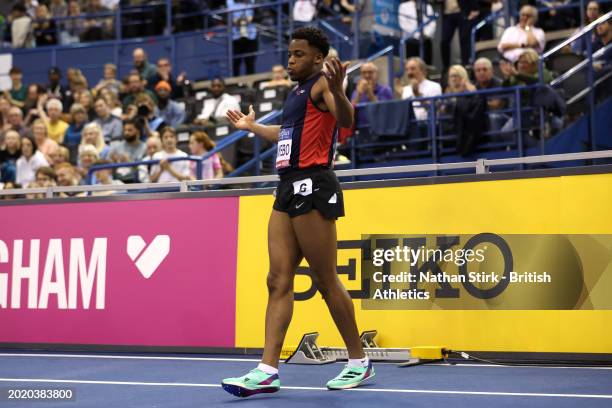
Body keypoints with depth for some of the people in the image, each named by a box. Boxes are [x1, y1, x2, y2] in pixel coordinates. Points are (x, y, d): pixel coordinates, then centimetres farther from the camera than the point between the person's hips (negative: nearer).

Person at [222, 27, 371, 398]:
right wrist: (252, 126, 54)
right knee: (279, 281, 1)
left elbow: (346, 121, -24)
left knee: (327, 281, -3)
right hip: (289, 188, 9)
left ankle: (359, 362, 11)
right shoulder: (298, 92, 23)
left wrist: (337, 91, -43)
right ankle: (268, 370, -1)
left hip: (312, 186, -9)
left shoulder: (322, 84, -4)